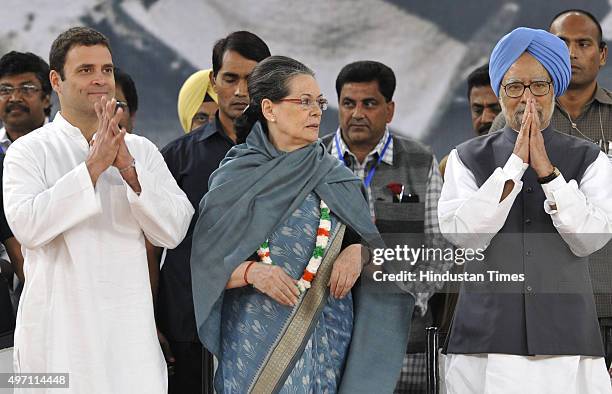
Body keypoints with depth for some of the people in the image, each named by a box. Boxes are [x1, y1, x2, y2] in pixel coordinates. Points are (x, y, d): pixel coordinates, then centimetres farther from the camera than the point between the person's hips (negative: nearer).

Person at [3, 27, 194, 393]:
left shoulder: (141, 150, 10)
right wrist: (93, 166, -19)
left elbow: (173, 231, 0)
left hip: (130, 326, 3)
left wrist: (129, 169, -13)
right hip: (59, 332, -3)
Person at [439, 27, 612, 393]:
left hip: (566, 337, 0)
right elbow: (462, 234, -9)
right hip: (487, 341, 0)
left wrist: (547, 171, -15)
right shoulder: (468, 158, 7)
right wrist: (515, 164, -13)